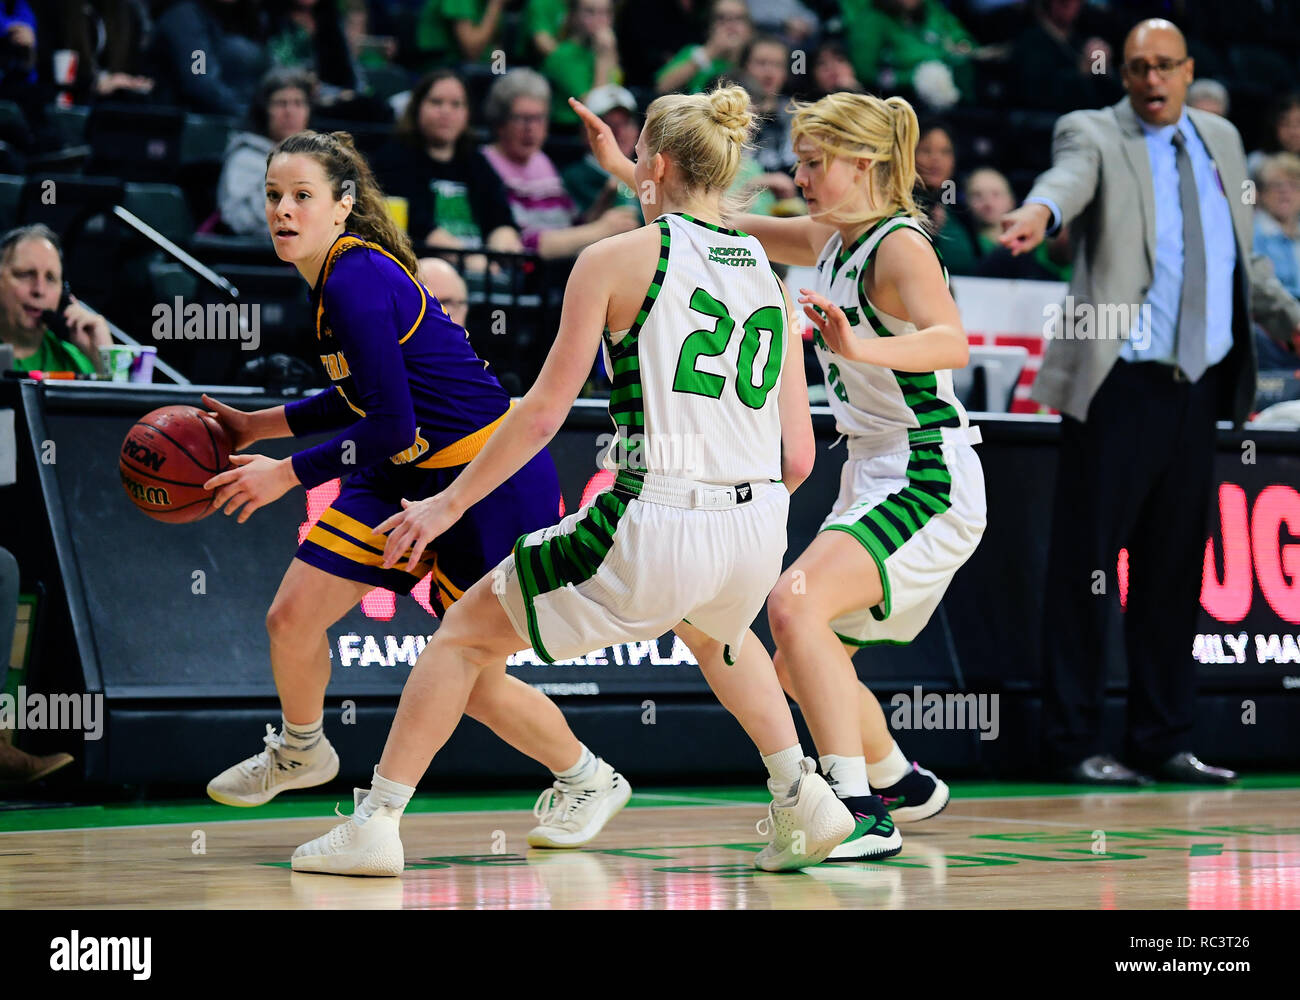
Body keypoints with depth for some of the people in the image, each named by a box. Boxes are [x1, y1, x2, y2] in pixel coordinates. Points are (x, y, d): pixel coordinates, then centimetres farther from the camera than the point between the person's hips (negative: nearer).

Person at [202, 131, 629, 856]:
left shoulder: (357, 281, -22)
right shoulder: (339, 272, 6)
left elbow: (391, 427, -24)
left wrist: (286, 473, -15)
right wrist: (256, 426, 19)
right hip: (409, 475, 9)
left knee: (471, 679, -1)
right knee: (292, 615, 2)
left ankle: (590, 782, 24)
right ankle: (300, 751, 31)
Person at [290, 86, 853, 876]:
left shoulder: (615, 259, -1)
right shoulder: (769, 275, 13)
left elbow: (545, 412, -1)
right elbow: (799, 457, 10)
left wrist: (451, 503, 9)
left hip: (654, 530, -5)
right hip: (758, 535, 5)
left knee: (466, 634, 15)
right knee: (714, 631, 41)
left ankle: (376, 824, 11)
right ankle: (803, 799, 29)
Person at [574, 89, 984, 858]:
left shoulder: (900, 246, -16)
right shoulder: (829, 241, 10)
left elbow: (953, 342, -33)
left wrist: (862, 348, -50)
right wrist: (624, 168, 16)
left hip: (928, 481, -9)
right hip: (875, 478, 10)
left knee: (797, 603, -28)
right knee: (801, 667, 16)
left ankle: (865, 815, -30)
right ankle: (901, 784, 40)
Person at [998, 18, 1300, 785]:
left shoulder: (1221, 139, 16)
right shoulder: (1093, 134, -2)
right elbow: (1072, 176, -26)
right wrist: (1040, 212, -47)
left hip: (1201, 384, 6)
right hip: (1120, 383, -6)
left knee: (1175, 567, 10)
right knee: (1089, 564, -4)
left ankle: (1167, 741, 17)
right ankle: (1076, 743, 1)